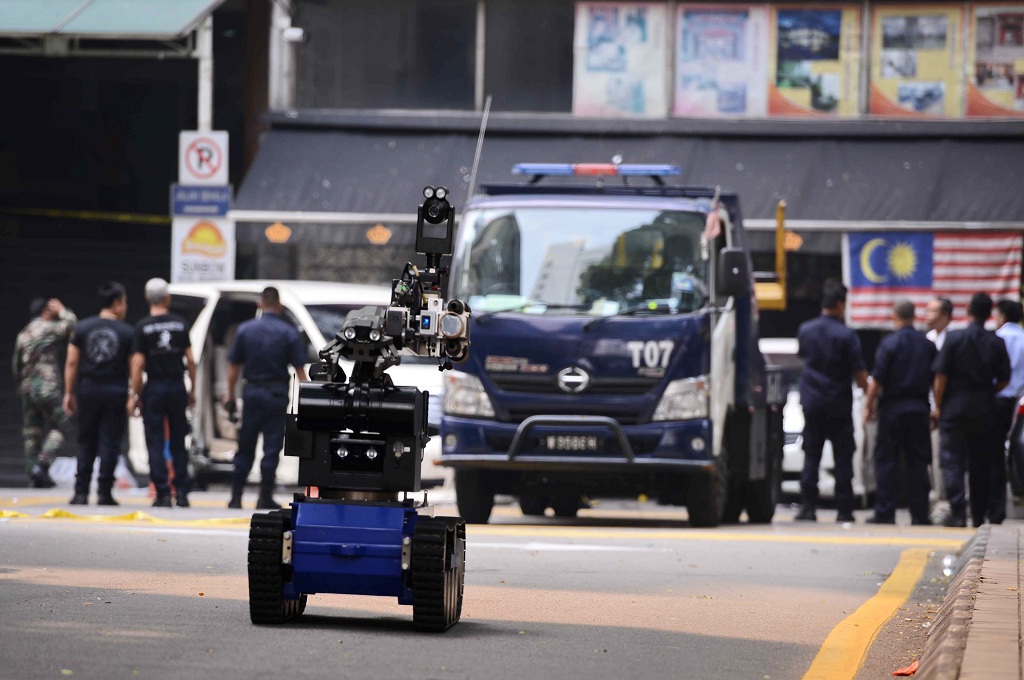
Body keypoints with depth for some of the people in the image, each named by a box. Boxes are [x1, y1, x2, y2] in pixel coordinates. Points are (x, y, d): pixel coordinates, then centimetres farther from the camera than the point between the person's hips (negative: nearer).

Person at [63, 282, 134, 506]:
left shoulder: (83, 328, 2)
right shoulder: (126, 332, -3)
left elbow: (72, 363, 2)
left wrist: (68, 392, 7)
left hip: (88, 390, 2)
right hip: (116, 393, -2)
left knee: (86, 442, 10)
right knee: (110, 442, 1)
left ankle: (81, 492, 6)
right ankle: (104, 491, -4)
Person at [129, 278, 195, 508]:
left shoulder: (143, 327, -6)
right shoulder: (180, 324, 2)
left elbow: (138, 363, -10)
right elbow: (190, 360, 2)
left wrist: (134, 395, -6)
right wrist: (192, 390, 11)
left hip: (154, 388, -3)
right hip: (177, 387, 3)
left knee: (155, 443, 1)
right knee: (178, 442, 12)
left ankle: (163, 493, -5)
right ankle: (182, 491, 9)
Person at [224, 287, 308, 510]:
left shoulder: (245, 330, 1)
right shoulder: (288, 333, -5)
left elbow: (234, 366, 4)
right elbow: (299, 369, -5)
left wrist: (230, 393, 14)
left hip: (252, 391, 2)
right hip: (277, 394, -2)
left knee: (245, 447, 9)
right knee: (272, 446, 1)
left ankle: (236, 496, 9)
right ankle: (265, 497, 0)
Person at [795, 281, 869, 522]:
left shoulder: (805, 330, 3)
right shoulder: (847, 335, -11)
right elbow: (859, 373, -10)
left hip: (811, 402, 3)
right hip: (839, 403, -3)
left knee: (811, 455, 6)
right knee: (843, 457, 3)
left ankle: (809, 507, 0)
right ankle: (844, 509, 2)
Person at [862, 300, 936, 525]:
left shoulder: (889, 343, -8)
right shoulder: (927, 345, 6)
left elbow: (877, 379, -11)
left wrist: (868, 406, -3)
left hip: (893, 407, -4)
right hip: (919, 409, 4)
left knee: (886, 460, 1)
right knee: (917, 462, 7)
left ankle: (885, 512, -2)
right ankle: (919, 513, 5)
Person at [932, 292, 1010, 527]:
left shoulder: (954, 338, -8)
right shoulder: (996, 343, 0)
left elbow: (941, 376, -9)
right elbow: (1003, 379, 1)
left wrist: (938, 406, -3)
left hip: (955, 407, -3)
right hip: (984, 409, 3)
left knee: (952, 460, -3)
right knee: (981, 463, 12)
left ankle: (958, 512, -15)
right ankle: (979, 514, 16)